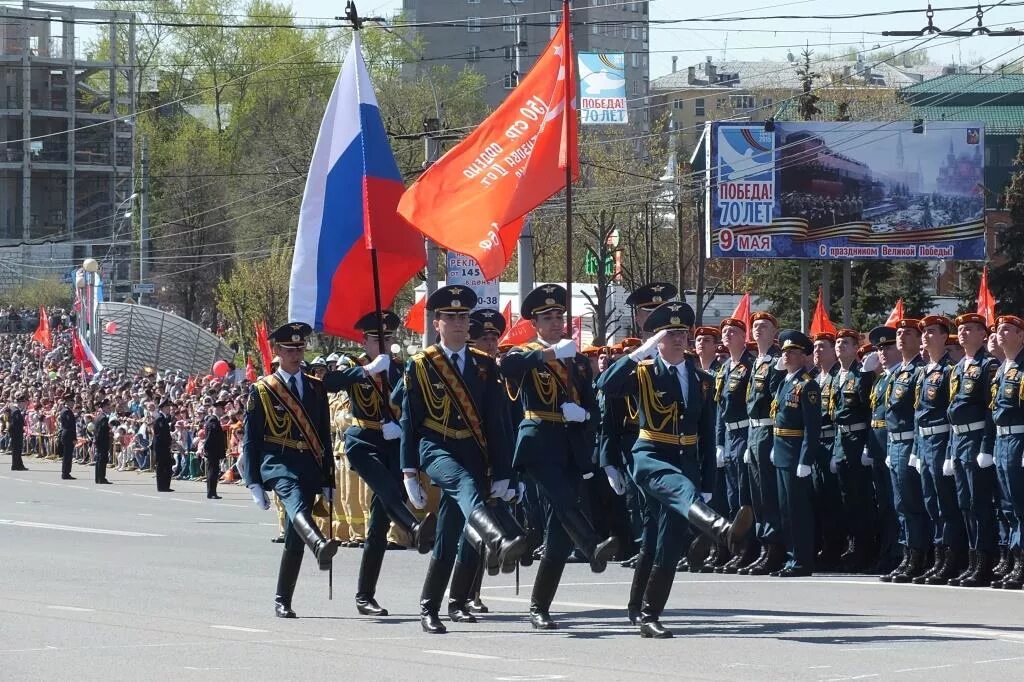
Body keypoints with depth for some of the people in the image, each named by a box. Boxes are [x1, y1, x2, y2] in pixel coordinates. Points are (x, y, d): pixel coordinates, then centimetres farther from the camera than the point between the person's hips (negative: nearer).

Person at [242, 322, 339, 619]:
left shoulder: (316, 388, 16)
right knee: (296, 502, -36)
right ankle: (320, 546, -65)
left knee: (295, 539, 3)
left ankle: (283, 602, 12)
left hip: (310, 467, 5)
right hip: (278, 462, -5)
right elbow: (250, 440, 3)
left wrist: (328, 480, 14)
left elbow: (325, 437, 19)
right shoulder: (262, 390, 5)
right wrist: (254, 484, -4)